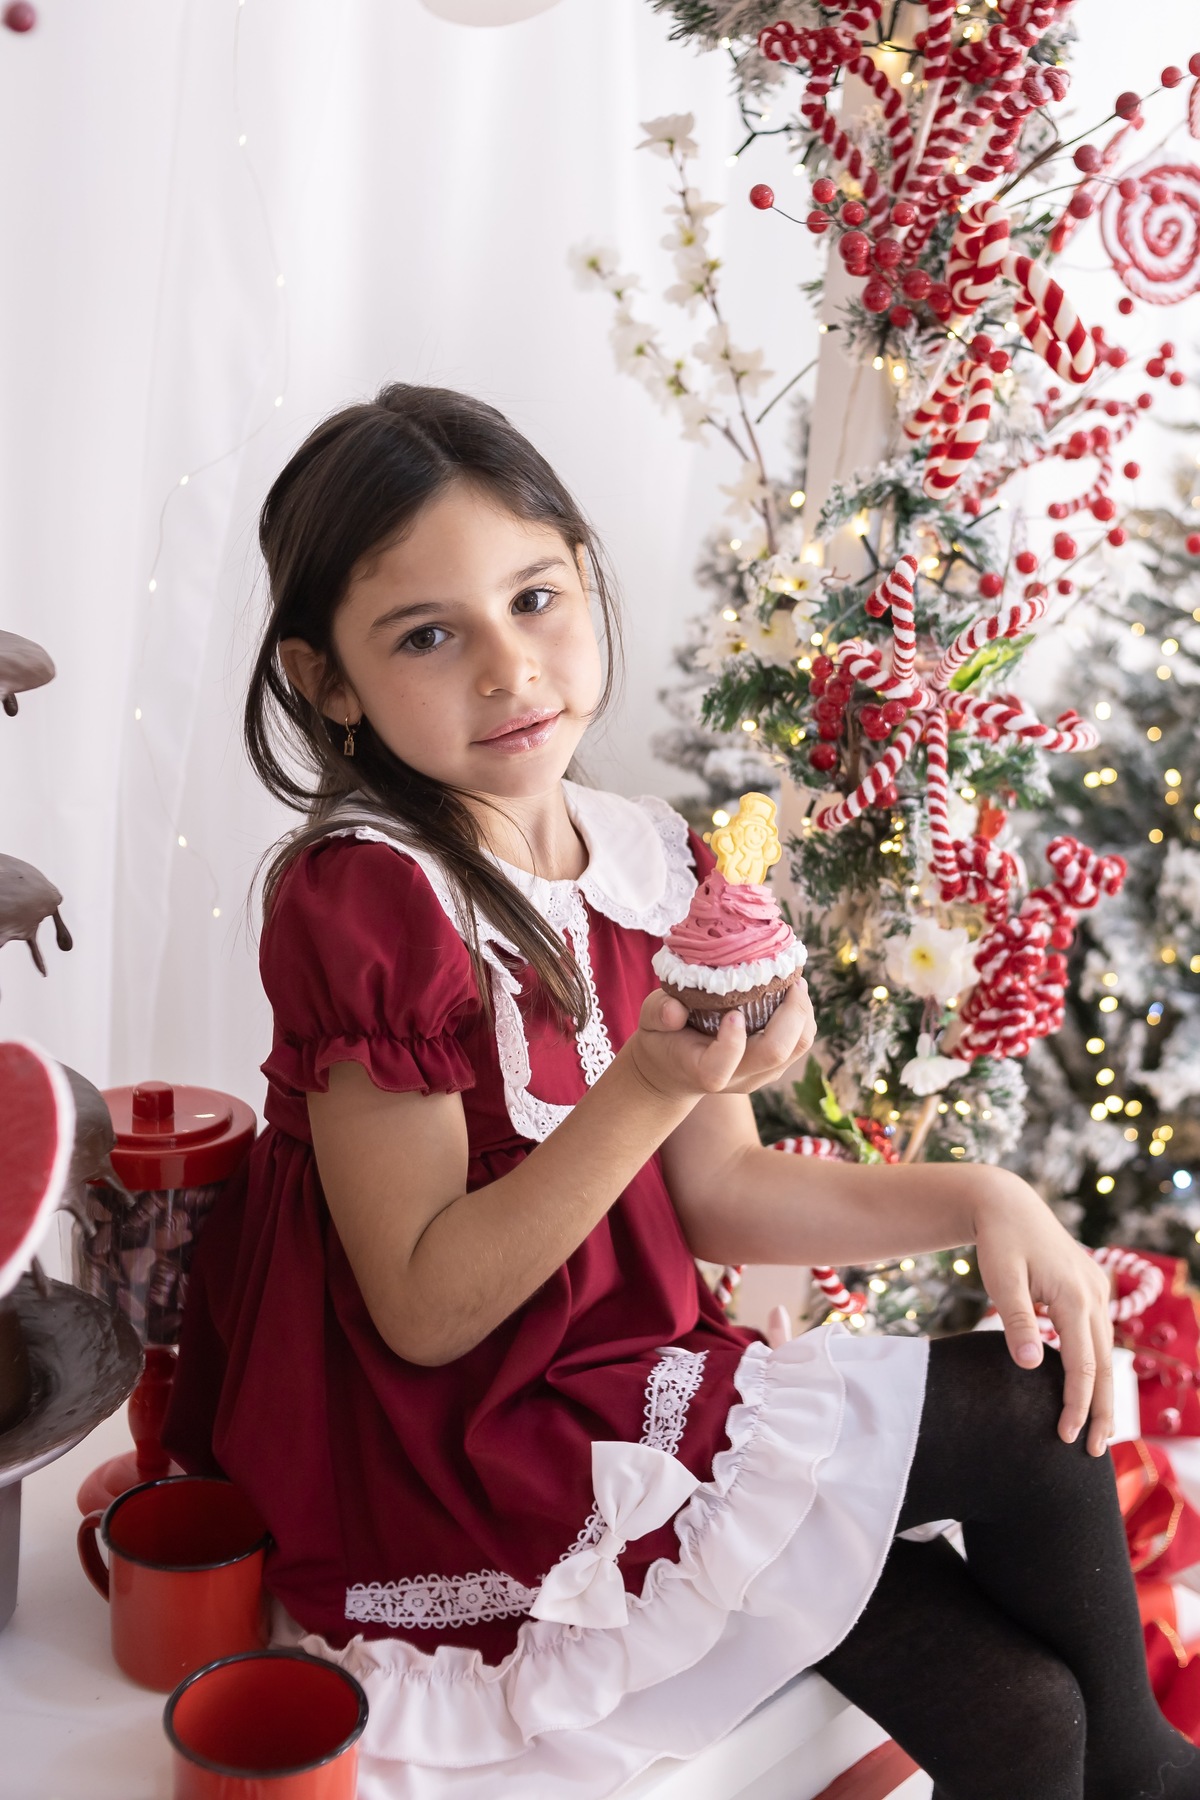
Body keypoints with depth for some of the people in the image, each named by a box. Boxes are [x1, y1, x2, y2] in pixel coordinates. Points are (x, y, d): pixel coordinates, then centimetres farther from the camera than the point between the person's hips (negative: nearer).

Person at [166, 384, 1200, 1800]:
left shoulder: (654, 865, 2)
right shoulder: (362, 898, -20)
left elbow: (717, 1193, 7)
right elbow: (424, 1311, -20)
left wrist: (976, 1200, -6)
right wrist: (649, 1087, -30)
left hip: (627, 1387, 6)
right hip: (463, 1466, -6)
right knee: (1025, 1422, -8)